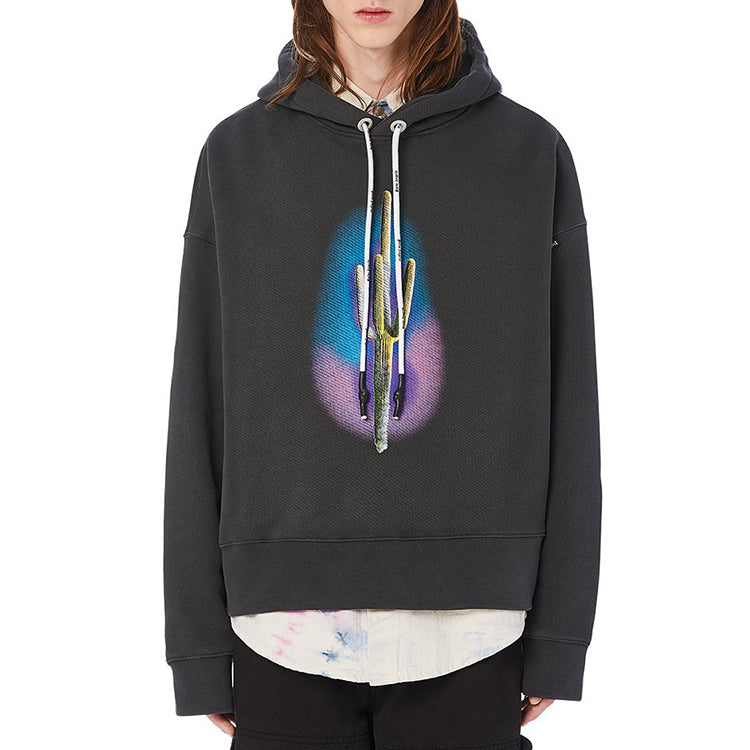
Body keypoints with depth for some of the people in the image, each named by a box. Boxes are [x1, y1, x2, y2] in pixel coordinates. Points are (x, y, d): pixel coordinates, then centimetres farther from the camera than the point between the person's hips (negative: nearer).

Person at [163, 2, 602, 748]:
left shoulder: (532, 153, 1)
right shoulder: (238, 155, 3)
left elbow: (566, 403, 2)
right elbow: (199, 405, 3)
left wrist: (559, 637, 1)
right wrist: (199, 646, 2)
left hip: (472, 634, 0)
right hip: (288, 634, 1)